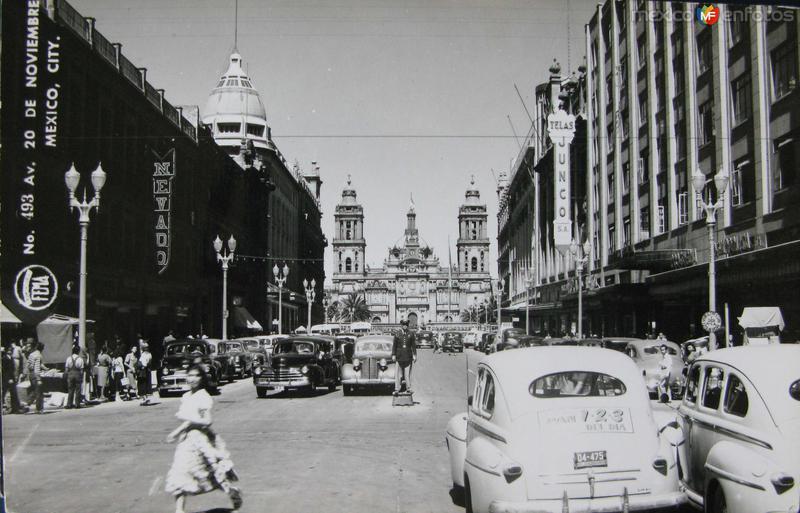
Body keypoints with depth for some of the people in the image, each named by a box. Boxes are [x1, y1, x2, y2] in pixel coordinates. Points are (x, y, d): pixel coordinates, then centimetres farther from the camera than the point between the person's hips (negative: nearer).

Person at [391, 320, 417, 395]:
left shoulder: (411, 334, 6)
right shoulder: (397, 334, 4)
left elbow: (413, 345, 6)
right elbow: (394, 345, 5)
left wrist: (414, 355, 1)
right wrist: (393, 355, -1)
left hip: (408, 357, 1)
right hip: (399, 357, 0)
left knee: (408, 373, 3)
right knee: (398, 374, -2)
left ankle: (408, 388, 10)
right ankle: (397, 389, 0)